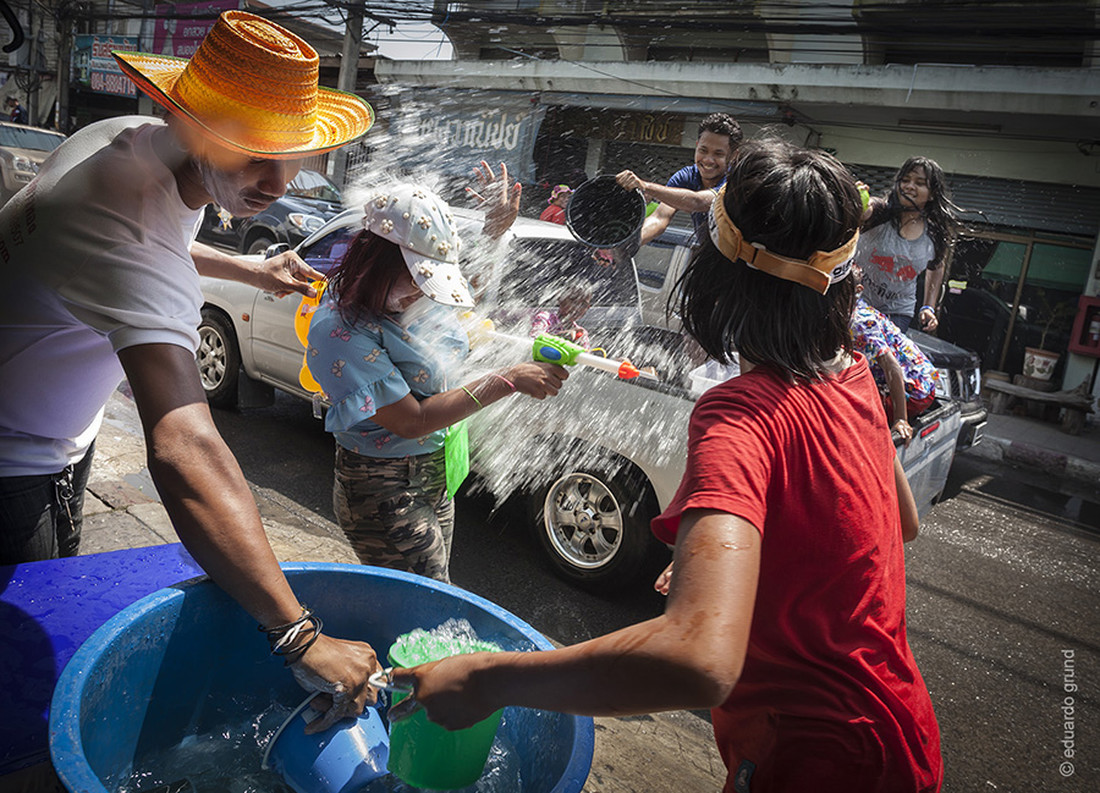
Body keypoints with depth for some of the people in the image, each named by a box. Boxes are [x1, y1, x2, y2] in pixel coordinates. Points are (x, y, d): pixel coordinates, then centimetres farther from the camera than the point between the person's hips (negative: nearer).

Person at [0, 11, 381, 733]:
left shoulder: (136, 137, -10)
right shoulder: (131, 230, -41)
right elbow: (185, 452, -55)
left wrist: (248, 271, 9)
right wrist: (302, 638, -58)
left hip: (59, 432, 9)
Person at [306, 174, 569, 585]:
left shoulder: (420, 296, -2)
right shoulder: (338, 330, -23)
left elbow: (469, 294, 24)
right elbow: (412, 421, -25)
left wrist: (496, 231, 9)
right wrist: (506, 381, -24)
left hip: (437, 477, 8)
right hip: (383, 492, -7)